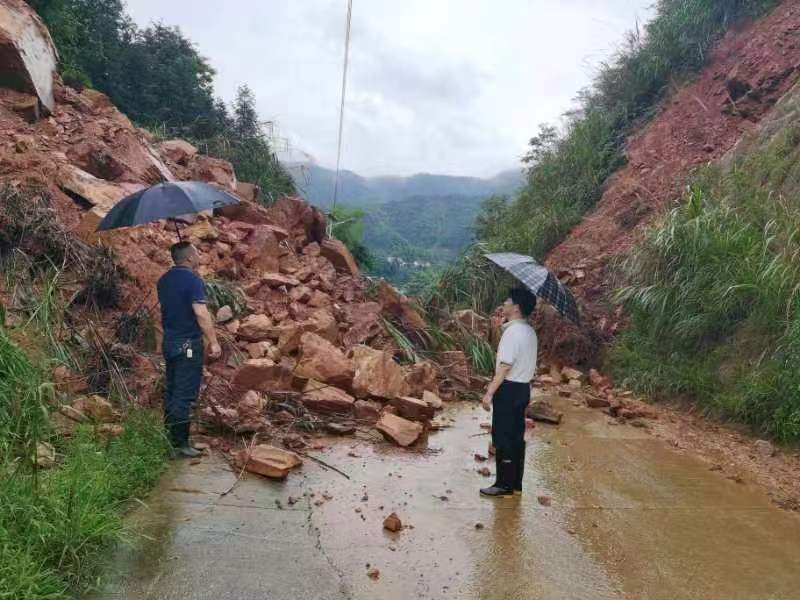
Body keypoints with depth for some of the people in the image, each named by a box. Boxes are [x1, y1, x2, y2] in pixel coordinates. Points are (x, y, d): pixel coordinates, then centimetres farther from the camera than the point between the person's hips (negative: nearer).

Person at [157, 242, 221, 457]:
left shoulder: (164, 280, 9)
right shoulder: (192, 280, -17)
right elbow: (201, 313, -22)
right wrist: (213, 342, -19)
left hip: (169, 341, 9)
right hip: (188, 344, -8)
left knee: (171, 391, 15)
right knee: (185, 395, -4)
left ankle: (170, 438, 23)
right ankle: (180, 444, 0)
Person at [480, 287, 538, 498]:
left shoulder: (512, 332, -17)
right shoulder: (529, 332, 12)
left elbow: (505, 366, -22)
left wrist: (490, 392, -20)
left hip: (508, 389, -9)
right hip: (522, 388, 9)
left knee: (503, 439, -1)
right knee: (516, 437, 13)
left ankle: (504, 485, 5)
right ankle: (515, 484, 19)